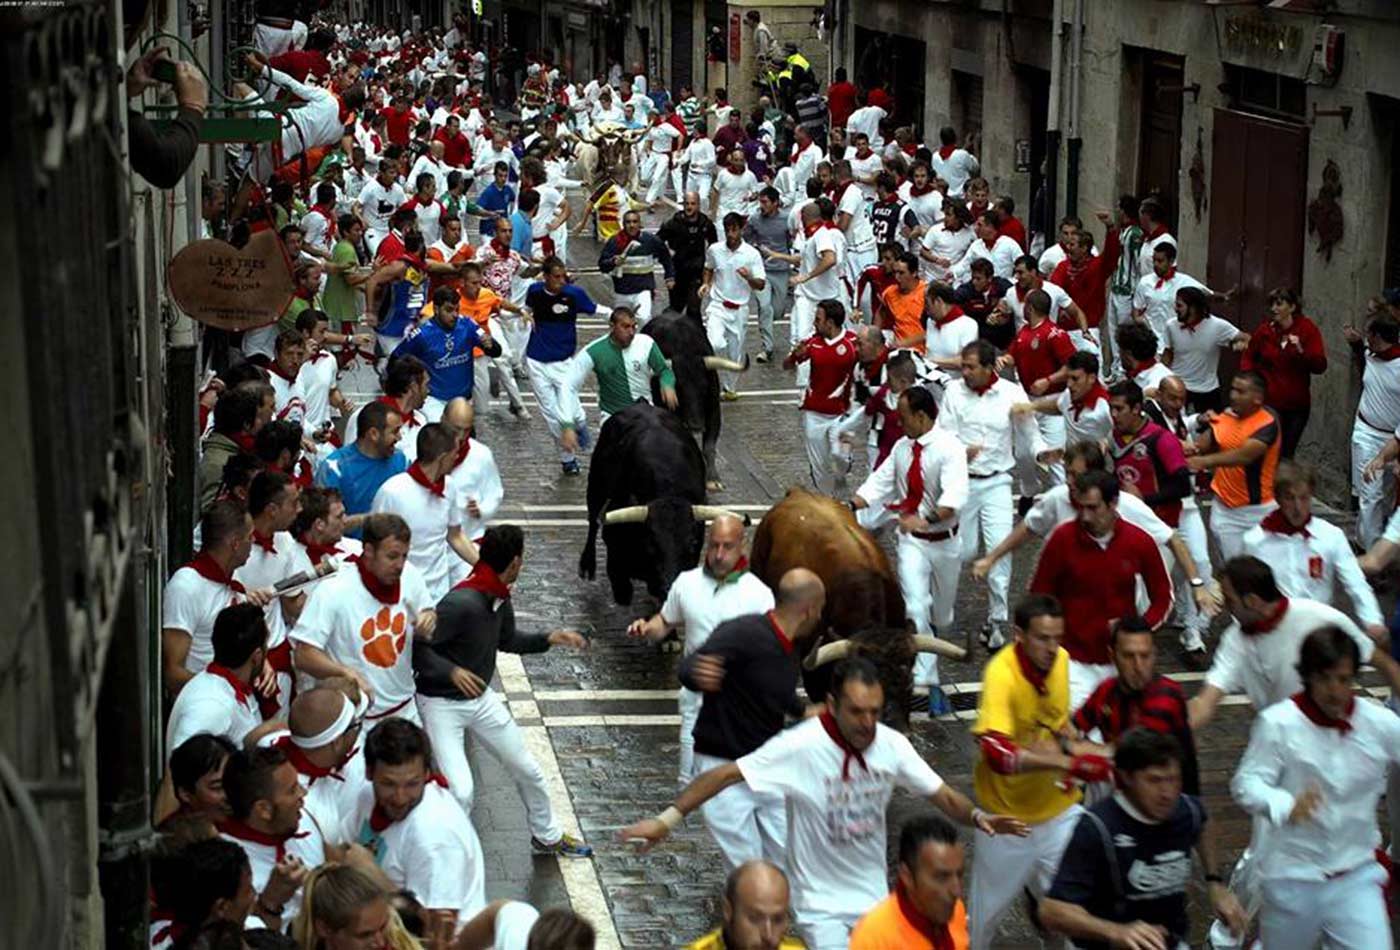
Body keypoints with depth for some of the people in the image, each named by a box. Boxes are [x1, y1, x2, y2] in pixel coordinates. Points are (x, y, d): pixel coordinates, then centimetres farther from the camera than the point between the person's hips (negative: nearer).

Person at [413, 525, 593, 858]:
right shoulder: (461, 603, -31)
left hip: (481, 698, 8)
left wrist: (549, 639, 5)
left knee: (528, 771, 17)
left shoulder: (501, 599, -3)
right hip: (441, 704, -8)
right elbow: (415, 647, -28)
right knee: (460, 791, -16)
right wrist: (452, 671, -39)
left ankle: (548, 836, 40)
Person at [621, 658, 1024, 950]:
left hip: (875, 897, 5)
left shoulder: (891, 745, -11)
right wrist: (668, 818, -26)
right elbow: (727, 774, -21)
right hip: (822, 906, -4)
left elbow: (942, 794, -4)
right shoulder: (801, 746, -23)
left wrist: (976, 816, -25)